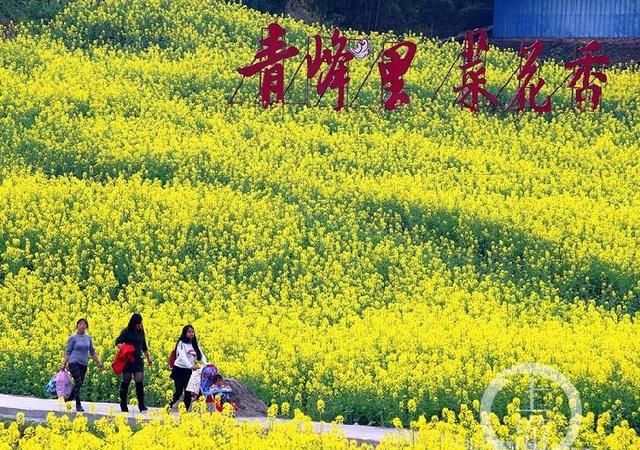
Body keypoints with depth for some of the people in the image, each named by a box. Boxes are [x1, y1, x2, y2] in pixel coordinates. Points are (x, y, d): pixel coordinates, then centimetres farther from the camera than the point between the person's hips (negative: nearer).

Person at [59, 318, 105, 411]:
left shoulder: (88, 338, 10)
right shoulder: (73, 338, -2)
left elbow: (92, 352, 17)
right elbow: (68, 352, 0)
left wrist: (99, 363, 15)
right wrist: (64, 364, -5)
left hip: (84, 364, 5)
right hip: (74, 362, -5)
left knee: (79, 384, 6)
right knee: (78, 382, -14)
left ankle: (68, 398, 27)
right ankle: (78, 405, -11)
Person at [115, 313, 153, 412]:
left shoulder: (141, 332, 10)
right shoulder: (126, 332, -5)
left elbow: (144, 347, 22)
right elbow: (118, 342, -10)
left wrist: (148, 358, 27)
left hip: (138, 360, 4)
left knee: (140, 382, -5)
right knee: (126, 382, 3)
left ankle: (142, 405, -3)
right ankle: (123, 405, 12)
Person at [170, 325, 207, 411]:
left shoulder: (194, 345, 11)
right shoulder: (182, 343, -8)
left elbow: (201, 356, 4)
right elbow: (182, 356, -22)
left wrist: (206, 365, -16)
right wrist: (191, 366, -36)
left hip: (189, 371, 5)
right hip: (179, 369, -5)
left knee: (188, 392, 0)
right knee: (179, 391, -9)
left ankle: (187, 410, 5)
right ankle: (170, 407, 3)